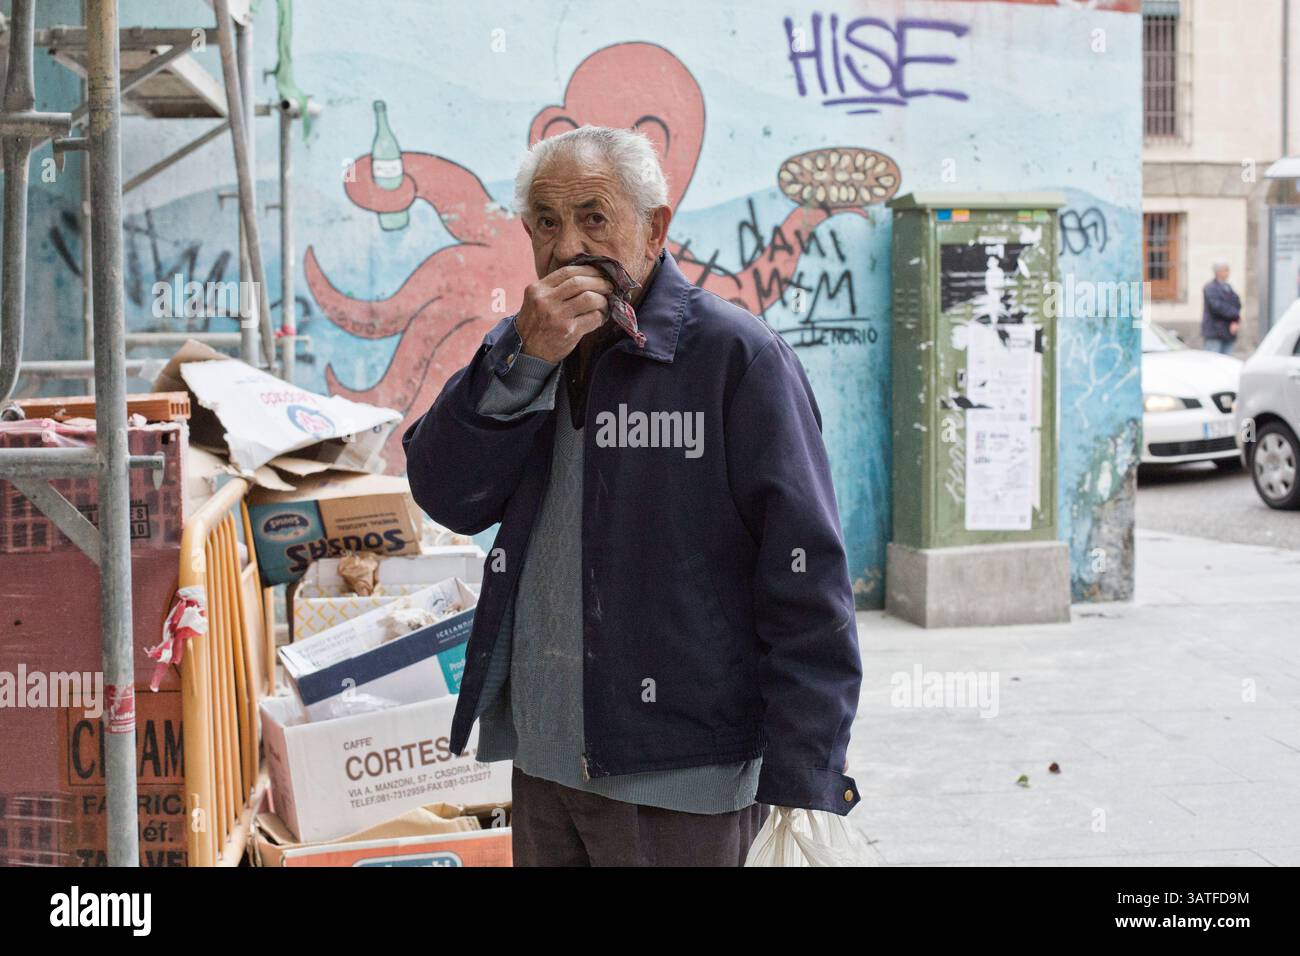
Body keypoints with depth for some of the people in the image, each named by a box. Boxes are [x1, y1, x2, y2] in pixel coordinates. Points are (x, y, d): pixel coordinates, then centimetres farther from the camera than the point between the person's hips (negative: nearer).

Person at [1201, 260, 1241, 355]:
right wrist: (1236, 315, -11)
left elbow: (1237, 305, 9)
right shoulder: (1210, 288, -7)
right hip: (1214, 332, -7)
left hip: (1228, 332, 7)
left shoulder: (1228, 288, 17)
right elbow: (1217, 306, -18)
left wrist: (1236, 322, -9)